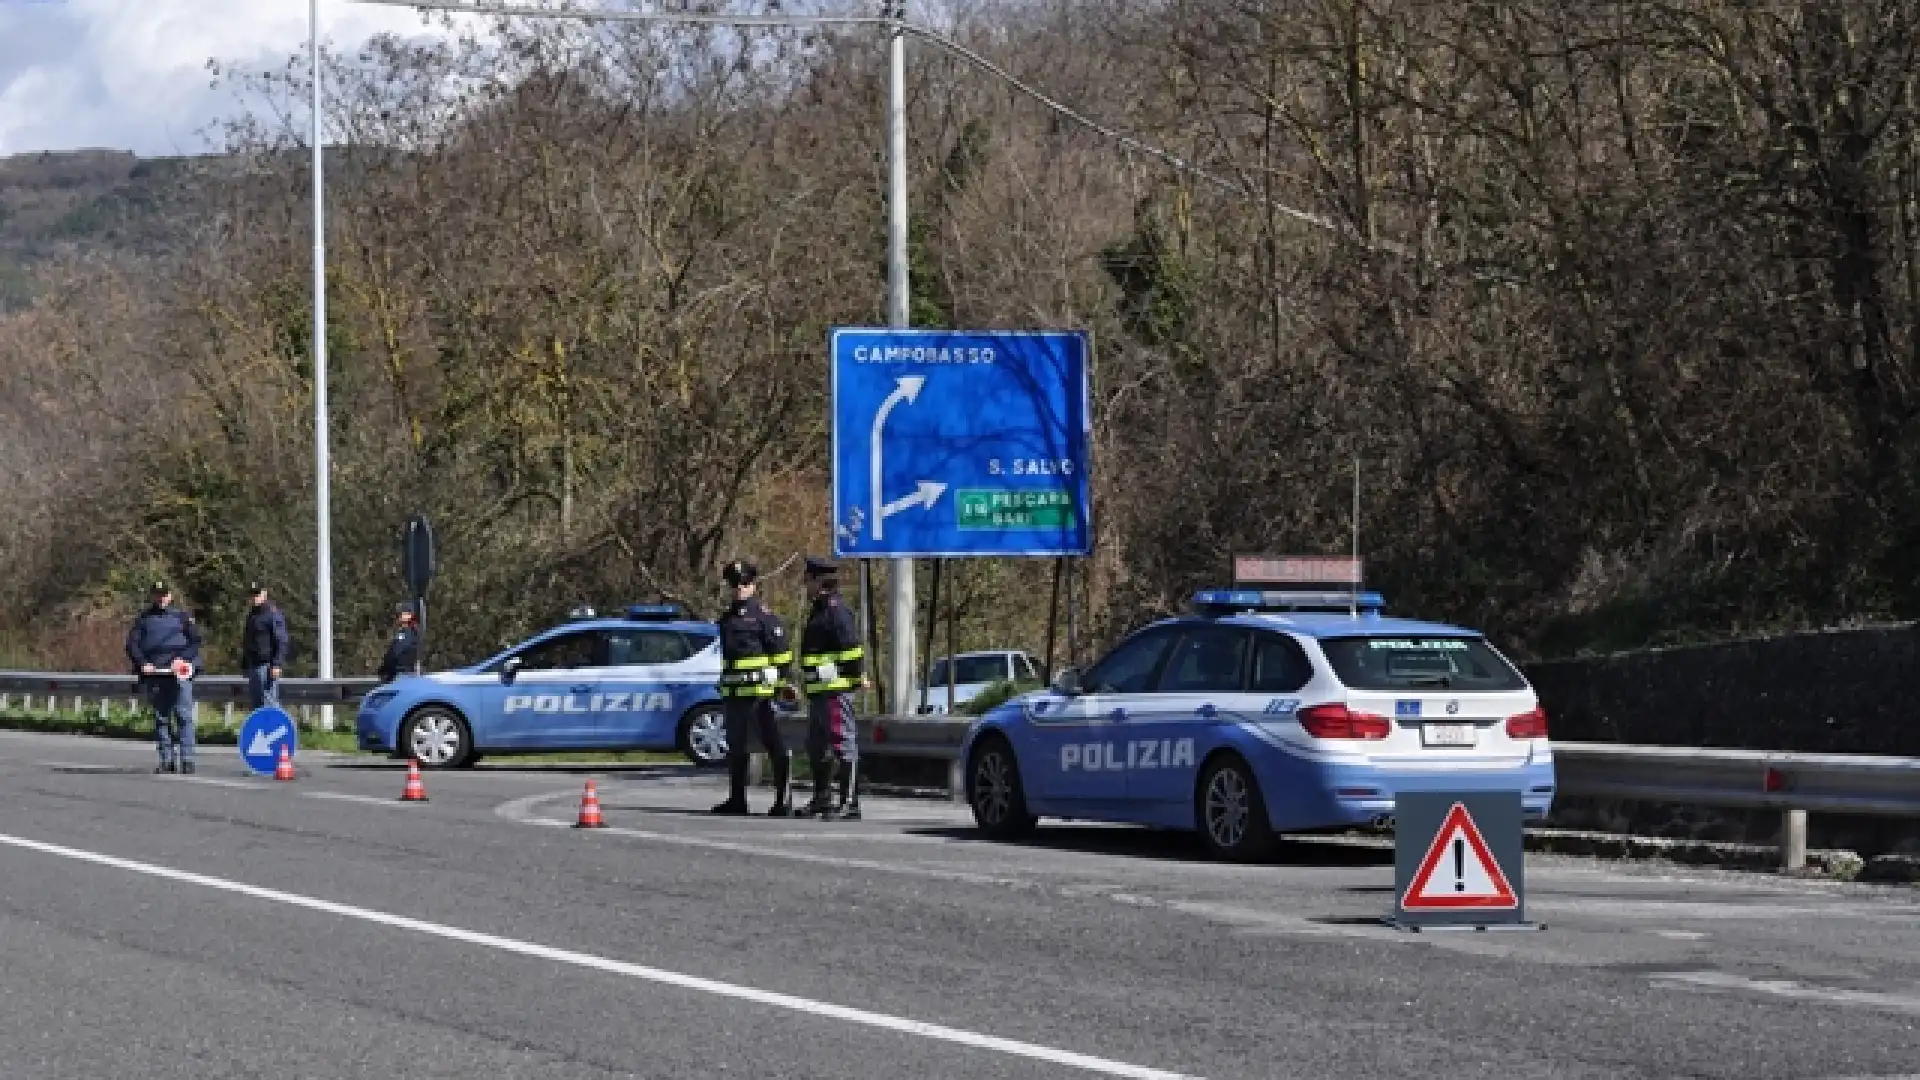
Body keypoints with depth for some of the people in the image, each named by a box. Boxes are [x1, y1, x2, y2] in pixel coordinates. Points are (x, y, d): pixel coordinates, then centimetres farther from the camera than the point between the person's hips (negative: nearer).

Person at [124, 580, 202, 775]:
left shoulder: (182, 615, 12)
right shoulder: (144, 618, 15)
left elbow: (195, 640, 6)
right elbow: (132, 644, 9)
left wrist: (183, 659, -9)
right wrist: (142, 663, -6)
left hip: (179, 672, -2)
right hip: (154, 674, 2)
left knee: (184, 716, -10)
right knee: (160, 719, 3)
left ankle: (186, 758, -11)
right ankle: (166, 759, 7)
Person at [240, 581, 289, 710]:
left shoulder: (273, 613, -7)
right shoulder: (251, 614, 19)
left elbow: (281, 641, -13)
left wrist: (277, 664, -21)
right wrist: (244, 665, 23)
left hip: (267, 665, -9)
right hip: (253, 665, 9)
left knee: (269, 703, -13)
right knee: (254, 703, 9)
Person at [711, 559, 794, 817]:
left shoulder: (763, 614, -7)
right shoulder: (728, 617, 18)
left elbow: (782, 654, -10)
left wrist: (781, 685, -14)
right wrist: (723, 689, 27)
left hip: (759, 691, -9)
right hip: (734, 693, 9)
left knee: (775, 744, -4)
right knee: (735, 746, 11)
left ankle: (783, 800, -2)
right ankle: (737, 798, 17)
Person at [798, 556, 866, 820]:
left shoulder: (836, 609, -12)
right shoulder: (818, 610, 20)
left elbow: (853, 646, -19)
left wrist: (858, 674, -22)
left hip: (836, 689, -11)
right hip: (819, 690, 11)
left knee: (843, 743, -10)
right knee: (816, 745, 16)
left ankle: (850, 803, -12)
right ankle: (820, 800, 25)